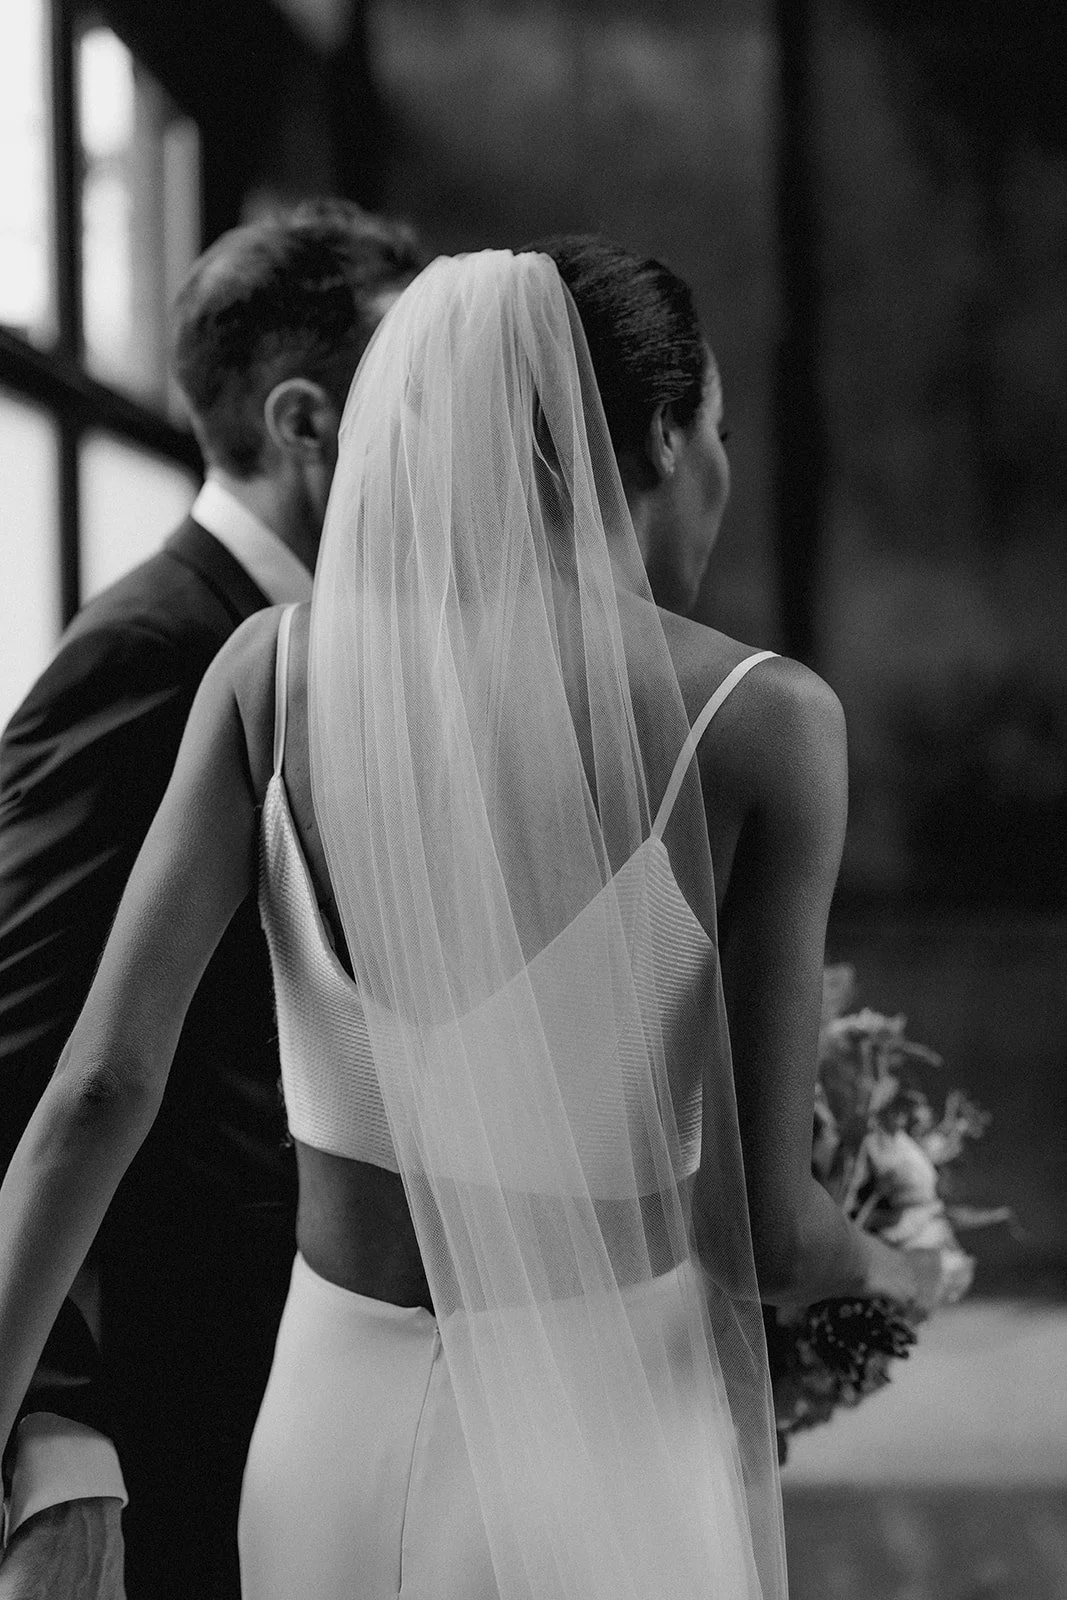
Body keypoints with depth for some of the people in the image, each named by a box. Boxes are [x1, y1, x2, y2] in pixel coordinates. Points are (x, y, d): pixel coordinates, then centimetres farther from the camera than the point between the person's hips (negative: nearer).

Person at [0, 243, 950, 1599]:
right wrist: (886, 1268, 13)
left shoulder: (274, 667, -4)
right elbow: (766, 1229, -10)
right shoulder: (761, 722, -12)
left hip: (326, 1447, 4)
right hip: (615, 1473, -3)